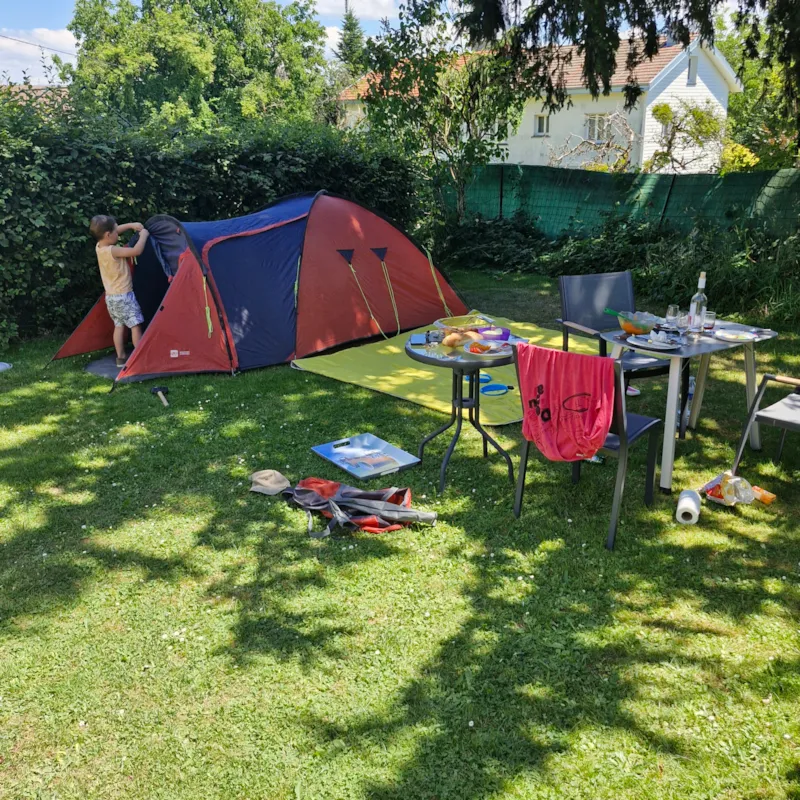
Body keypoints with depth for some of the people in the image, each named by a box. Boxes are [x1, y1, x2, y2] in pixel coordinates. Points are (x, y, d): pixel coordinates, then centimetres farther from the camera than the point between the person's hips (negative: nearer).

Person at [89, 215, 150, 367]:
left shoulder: (99, 247, 4)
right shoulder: (112, 251, -23)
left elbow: (115, 232, 21)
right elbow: (137, 251, -25)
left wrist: (131, 225, 12)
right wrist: (144, 235, -9)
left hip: (111, 297, 9)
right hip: (124, 295, -9)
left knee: (119, 325, 14)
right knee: (135, 325, -4)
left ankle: (121, 358, 15)